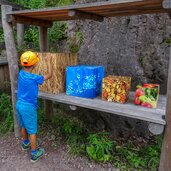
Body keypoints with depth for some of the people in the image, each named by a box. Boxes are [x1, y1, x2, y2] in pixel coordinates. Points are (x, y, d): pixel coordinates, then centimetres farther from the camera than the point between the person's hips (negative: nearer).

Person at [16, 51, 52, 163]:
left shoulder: (21, 73, -4)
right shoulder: (34, 78, -25)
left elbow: (28, 69, 20)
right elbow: (49, 75, -11)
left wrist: (39, 59, 17)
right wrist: (48, 61, -1)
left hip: (19, 104, 8)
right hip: (28, 107, -8)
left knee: (24, 126, 27)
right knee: (32, 131, 6)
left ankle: (25, 143, 48)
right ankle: (34, 154, 19)